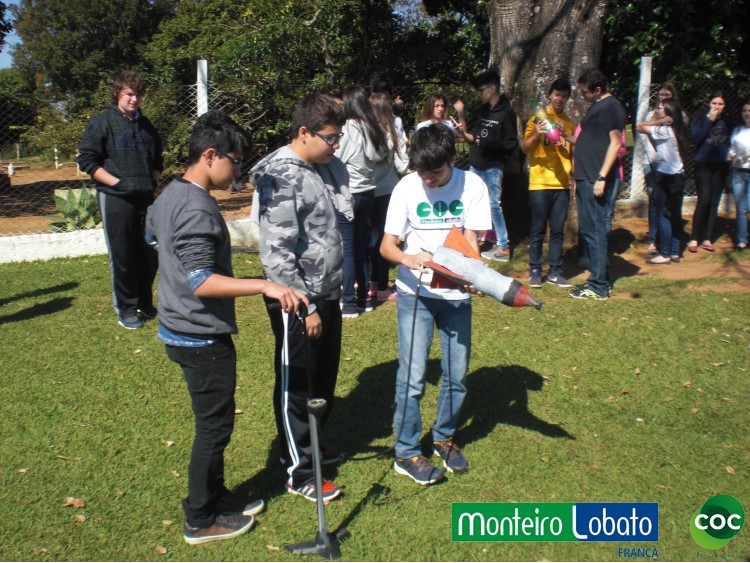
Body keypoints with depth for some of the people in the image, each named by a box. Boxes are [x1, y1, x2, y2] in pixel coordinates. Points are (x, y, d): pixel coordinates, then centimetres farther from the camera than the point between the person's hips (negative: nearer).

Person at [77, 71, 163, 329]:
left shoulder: (146, 125, 15)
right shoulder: (102, 122, -2)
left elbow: (157, 159, 26)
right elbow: (86, 160, -7)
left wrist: (154, 180, 7)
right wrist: (118, 182, -15)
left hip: (146, 198, 5)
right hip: (116, 199, -5)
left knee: (150, 254, 9)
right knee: (122, 256, 1)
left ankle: (145, 304, 26)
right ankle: (125, 310, 13)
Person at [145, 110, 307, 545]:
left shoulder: (170, 196, 8)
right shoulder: (197, 208, -24)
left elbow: (152, 234, 24)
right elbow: (201, 281, -29)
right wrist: (265, 286, -35)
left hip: (181, 329, 10)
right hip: (203, 337, -10)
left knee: (213, 421, 21)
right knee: (215, 426, 4)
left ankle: (216, 497, 37)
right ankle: (201, 521, 20)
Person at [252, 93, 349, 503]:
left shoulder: (327, 167, 7)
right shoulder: (280, 177, -18)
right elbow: (277, 254, -22)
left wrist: (337, 290, 17)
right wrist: (304, 308, -19)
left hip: (328, 295, 8)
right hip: (297, 301, -8)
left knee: (325, 378, 21)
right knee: (295, 386, 6)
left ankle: (312, 445, 42)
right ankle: (299, 473, 21)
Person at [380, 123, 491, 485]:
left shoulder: (471, 185, -6)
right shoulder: (406, 188, -8)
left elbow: (470, 239, -7)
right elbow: (386, 245, -8)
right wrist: (409, 258, -30)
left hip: (456, 293, 2)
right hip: (415, 292, -2)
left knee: (457, 374, 9)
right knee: (412, 376, -3)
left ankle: (444, 437, 33)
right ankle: (406, 452, 14)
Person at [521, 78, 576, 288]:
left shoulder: (568, 122, 14)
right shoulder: (538, 118, 3)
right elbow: (524, 148, -4)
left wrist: (566, 135, -10)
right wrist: (536, 134, -23)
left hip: (562, 184, 4)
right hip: (540, 182, -4)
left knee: (558, 231, 5)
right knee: (538, 230, -1)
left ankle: (555, 272, 11)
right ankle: (535, 271, 7)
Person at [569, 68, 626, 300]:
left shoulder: (612, 107, -8)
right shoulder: (595, 107, 20)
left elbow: (615, 143, -15)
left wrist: (602, 177, -20)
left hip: (597, 179, -10)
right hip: (585, 178, 10)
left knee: (596, 231, -7)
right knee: (587, 230, 12)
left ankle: (599, 286, -1)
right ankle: (598, 278, 21)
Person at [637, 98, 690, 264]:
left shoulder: (665, 130, -15)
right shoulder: (676, 130, 11)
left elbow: (640, 127, -15)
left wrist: (659, 121, -8)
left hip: (666, 178, -9)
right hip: (678, 176, 9)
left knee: (663, 216, -4)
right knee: (674, 215, 11)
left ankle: (665, 255, -1)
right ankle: (675, 253, 18)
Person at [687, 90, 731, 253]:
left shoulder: (727, 121, 9)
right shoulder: (700, 118, 0)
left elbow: (730, 141, 18)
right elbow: (695, 138, -14)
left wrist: (729, 154, -1)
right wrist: (709, 119, -14)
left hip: (720, 166, 4)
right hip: (703, 164, -4)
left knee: (714, 203, 5)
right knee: (704, 201, -13)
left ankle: (707, 239, 12)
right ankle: (694, 239, -4)